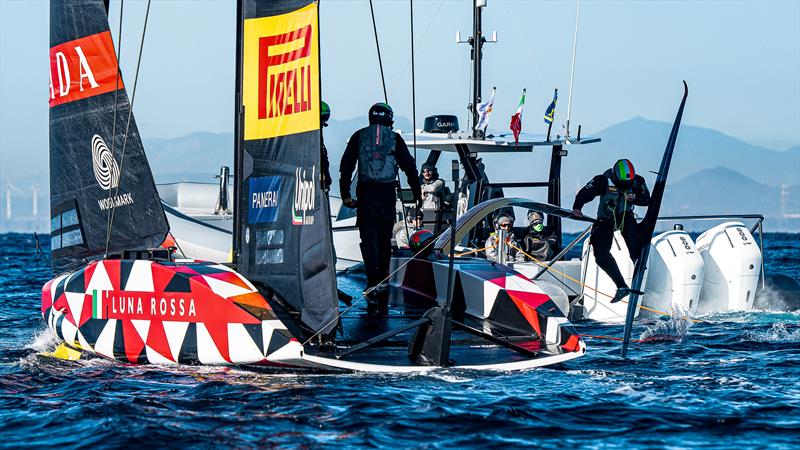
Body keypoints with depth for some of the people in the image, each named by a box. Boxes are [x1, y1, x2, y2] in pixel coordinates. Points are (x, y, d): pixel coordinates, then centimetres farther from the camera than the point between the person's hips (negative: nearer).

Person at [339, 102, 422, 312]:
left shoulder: (359, 137, 6)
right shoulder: (395, 139, 6)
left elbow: (346, 166, 4)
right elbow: (409, 167, 5)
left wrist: (345, 194, 8)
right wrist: (417, 193, 11)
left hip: (366, 192, -1)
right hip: (388, 193, 1)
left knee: (369, 238, -3)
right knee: (385, 238, 15)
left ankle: (373, 281, -15)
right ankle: (383, 278, 18)